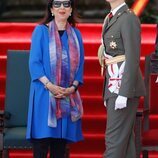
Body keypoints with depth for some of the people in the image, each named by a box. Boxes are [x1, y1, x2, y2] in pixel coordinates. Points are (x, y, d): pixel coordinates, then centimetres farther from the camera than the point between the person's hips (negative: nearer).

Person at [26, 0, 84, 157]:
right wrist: (49, 85, -15)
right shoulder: (41, 31, 2)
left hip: (68, 95, 4)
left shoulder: (76, 34, 13)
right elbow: (34, 62, -4)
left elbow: (80, 64, 11)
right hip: (44, 94, -3)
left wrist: (73, 87, -6)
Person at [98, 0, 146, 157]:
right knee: (125, 139, 9)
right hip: (114, 85, 9)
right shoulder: (111, 18, 16)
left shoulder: (129, 18, -13)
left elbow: (133, 59, -18)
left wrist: (123, 94, -22)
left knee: (114, 138, -9)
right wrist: (108, 92, 18)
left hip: (125, 85, -9)